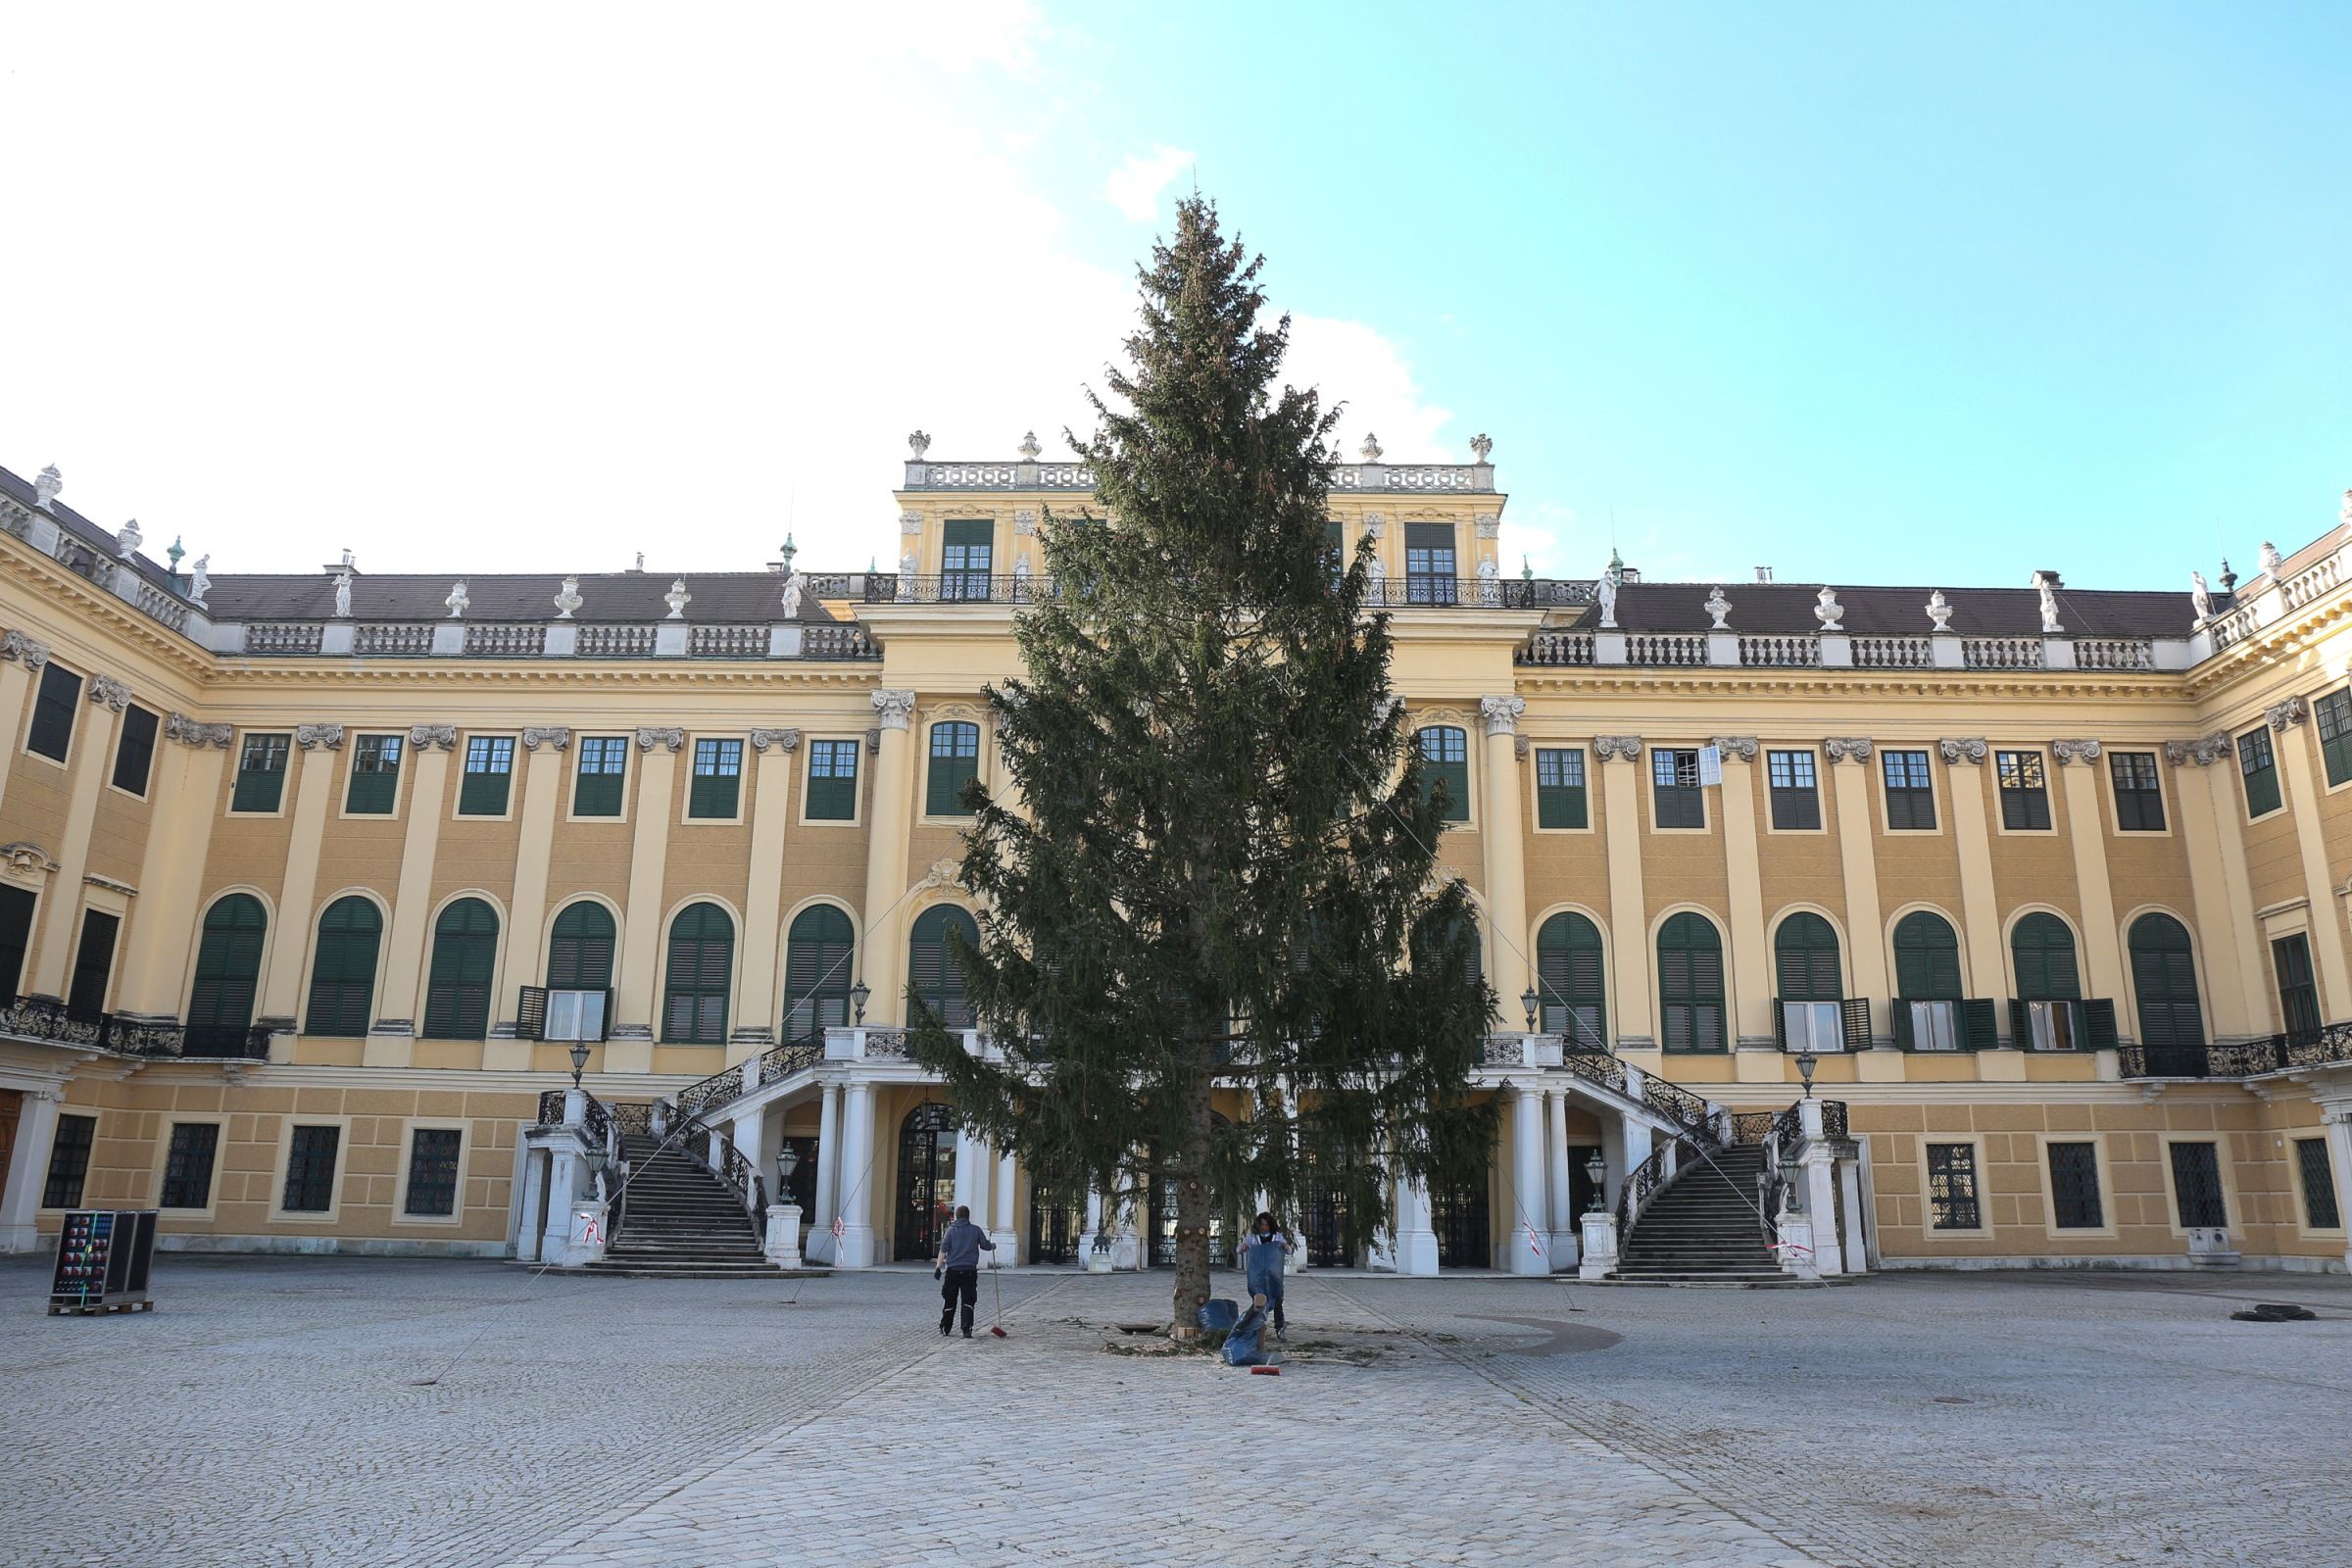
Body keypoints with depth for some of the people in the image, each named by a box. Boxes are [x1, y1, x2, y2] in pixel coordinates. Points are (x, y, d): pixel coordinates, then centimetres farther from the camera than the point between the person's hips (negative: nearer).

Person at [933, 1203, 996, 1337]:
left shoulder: (951, 1230, 1)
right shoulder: (976, 1230, 3)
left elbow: (943, 1250, -6)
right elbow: (986, 1246, 8)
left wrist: (938, 1267, -8)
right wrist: (993, 1245, 31)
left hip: (952, 1270, 0)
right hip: (969, 1271, 0)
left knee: (949, 1301, 12)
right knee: (968, 1301, 0)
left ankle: (945, 1328, 24)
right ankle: (967, 1329, -11)